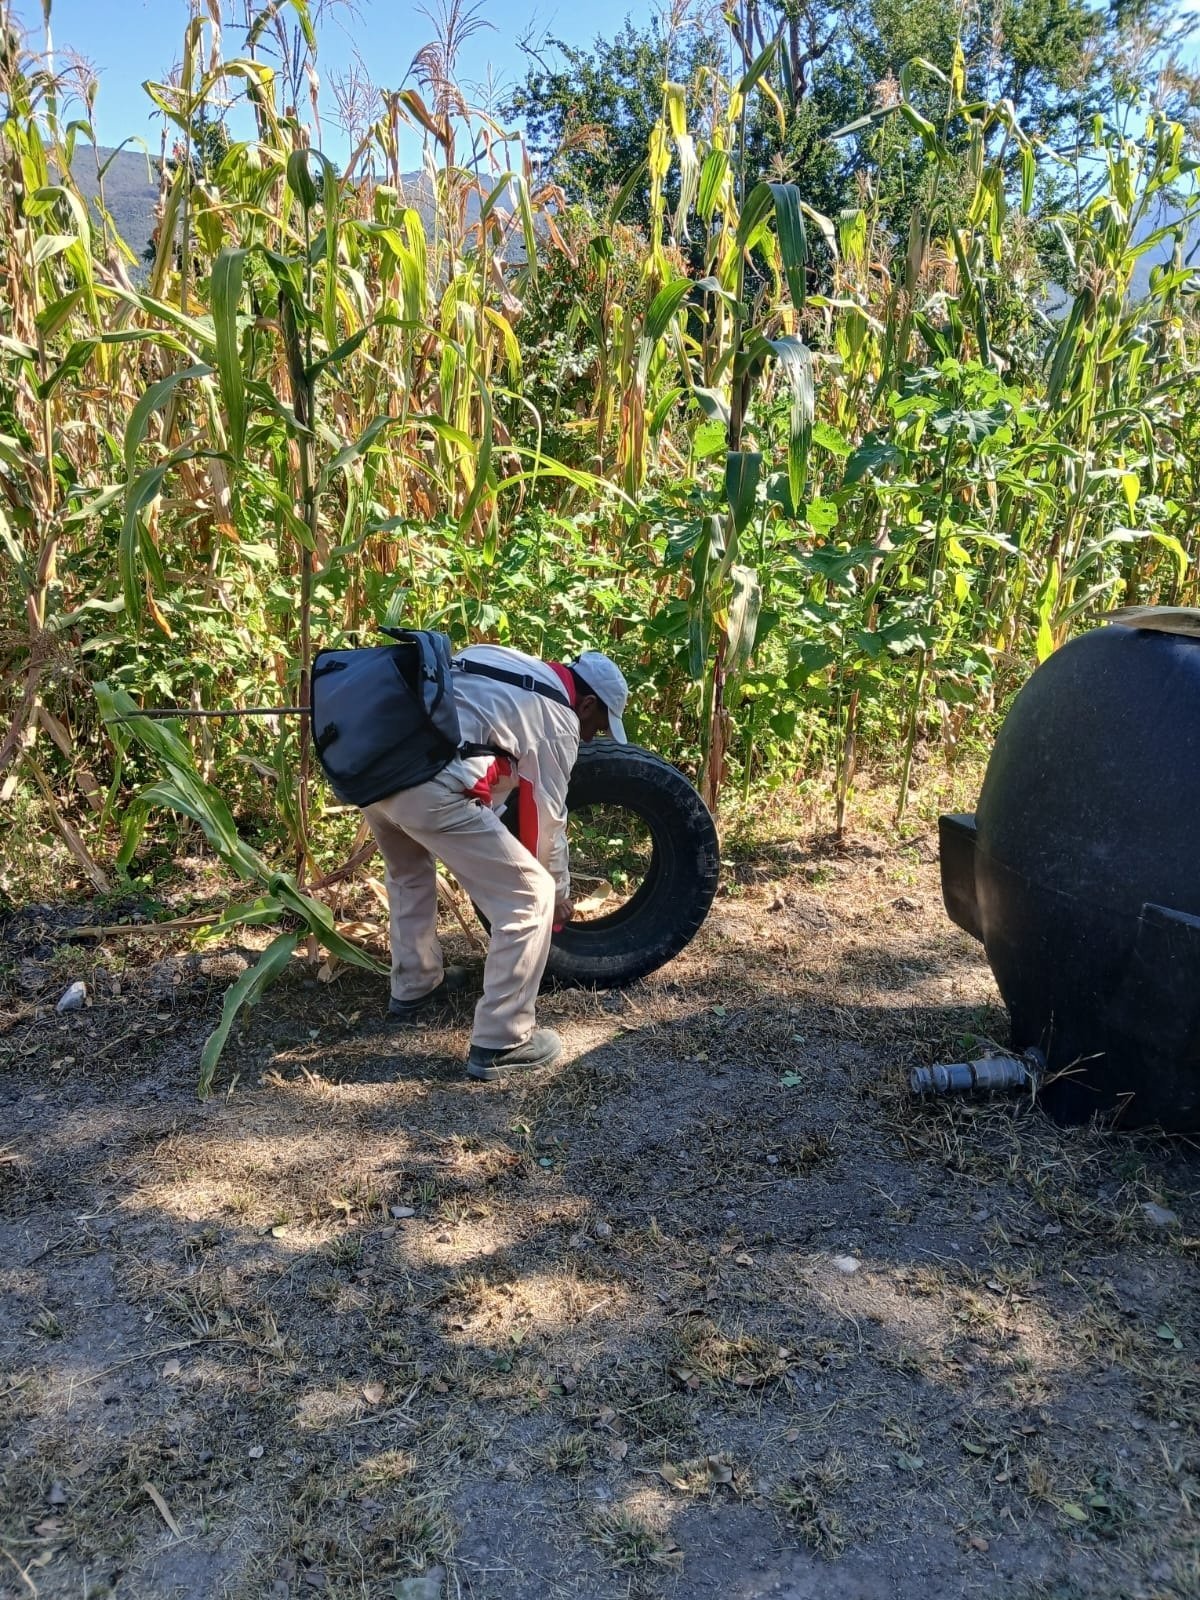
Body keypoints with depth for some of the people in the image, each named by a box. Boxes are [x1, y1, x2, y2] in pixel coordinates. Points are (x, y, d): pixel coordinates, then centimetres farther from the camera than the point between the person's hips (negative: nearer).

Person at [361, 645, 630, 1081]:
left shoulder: (509, 667, 29)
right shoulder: (558, 718, 8)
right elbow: (546, 820, 12)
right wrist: (559, 894, 28)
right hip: (429, 783, -9)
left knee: (409, 873, 36)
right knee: (530, 899, 2)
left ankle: (413, 990, 47)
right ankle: (501, 1044, 9)